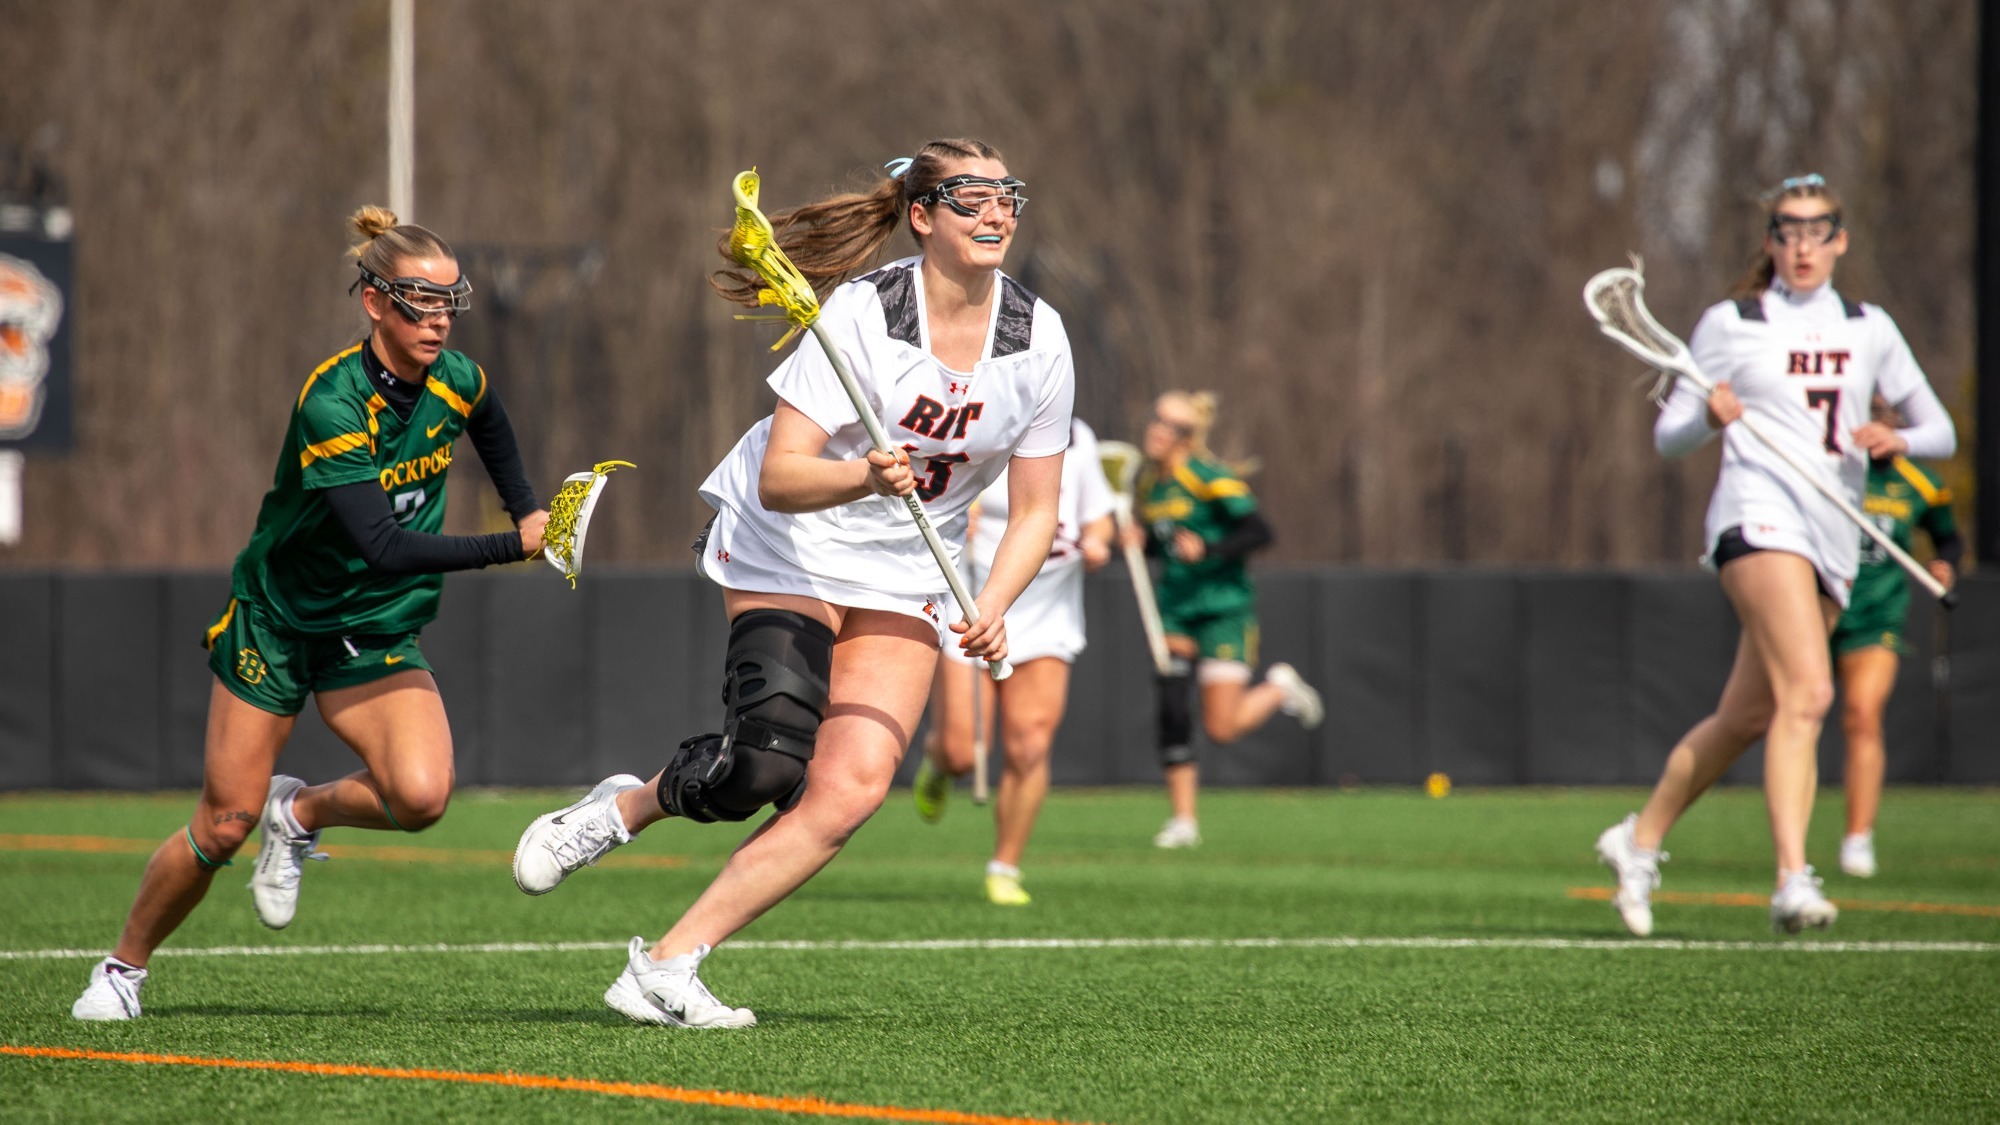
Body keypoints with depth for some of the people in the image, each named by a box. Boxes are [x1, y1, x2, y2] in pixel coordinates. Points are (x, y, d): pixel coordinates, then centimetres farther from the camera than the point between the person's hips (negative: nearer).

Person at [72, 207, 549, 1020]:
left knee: (420, 796, -21)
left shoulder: (456, 383, -8)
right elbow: (381, 544, -36)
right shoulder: (333, 403, -27)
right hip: (280, 614, -4)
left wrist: (527, 511, 17)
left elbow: (491, 428, 20)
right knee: (224, 827, 0)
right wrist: (510, 548, -38)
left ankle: (302, 814, 11)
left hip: (377, 633, 4)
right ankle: (124, 968, 24)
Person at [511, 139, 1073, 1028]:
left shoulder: (1038, 339, -6)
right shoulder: (862, 313, -19)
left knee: (854, 787, -14)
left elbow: (1035, 509, 2)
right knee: (770, 761, -23)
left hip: (902, 581, 5)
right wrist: (867, 478, -42)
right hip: (789, 553, -4)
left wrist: (993, 610, -14)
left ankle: (668, 965, -10)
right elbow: (779, 480, -23)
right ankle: (623, 808, 10)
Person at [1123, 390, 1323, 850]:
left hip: (1224, 608, -6)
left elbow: (1259, 531, -18)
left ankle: (1280, 687, 24)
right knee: (1172, 708, -10)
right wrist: (1138, 539, -2)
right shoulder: (1147, 481, 6)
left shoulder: (1208, 477, -15)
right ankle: (1183, 820, -2)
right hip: (1174, 608, 6)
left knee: (1222, 729, -7)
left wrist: (1208, 551, -29)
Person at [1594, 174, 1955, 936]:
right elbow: (1668, 436, 6)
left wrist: (1897, 440, -4)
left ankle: (1640, 840, 29)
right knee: (1807, 693, -25)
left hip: (1835, 539, 5)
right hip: (1760, 516, -5)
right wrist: (1710, 418, -16)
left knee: (1744, 720, 9)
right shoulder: (1730, 325, 5)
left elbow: (1939, 430, 18)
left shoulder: (1870, 331, 15)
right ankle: (1793, 881, -31)